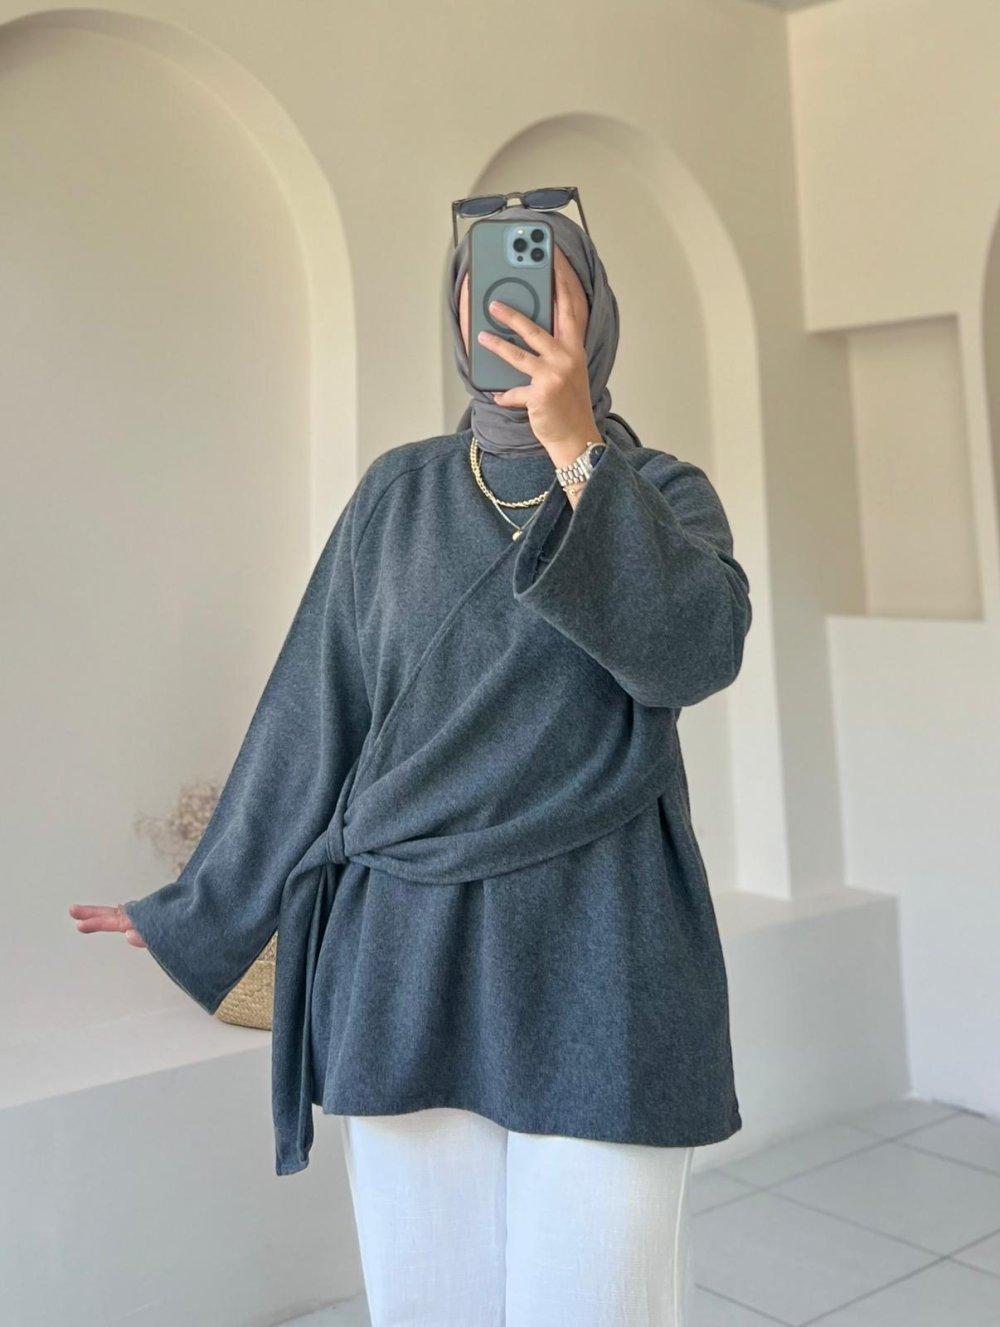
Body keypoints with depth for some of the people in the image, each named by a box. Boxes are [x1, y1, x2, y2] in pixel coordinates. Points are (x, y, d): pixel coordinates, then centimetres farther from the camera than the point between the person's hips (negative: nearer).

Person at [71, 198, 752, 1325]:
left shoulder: (663, 492, 5)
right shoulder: (398, 494, 9)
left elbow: (696, 649, -16)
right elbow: (315, 709, 9)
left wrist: (575, 447, -21)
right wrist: (204, 906, 10)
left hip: (597, 947, -1)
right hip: (407, 951, 2)